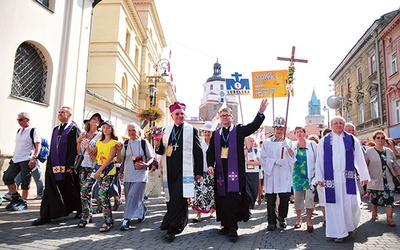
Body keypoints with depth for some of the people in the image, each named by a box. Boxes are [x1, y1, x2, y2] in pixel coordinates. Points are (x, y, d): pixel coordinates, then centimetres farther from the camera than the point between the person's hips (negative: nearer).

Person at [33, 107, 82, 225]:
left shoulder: (74, 129, -7)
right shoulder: (56, 129, 16)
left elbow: (75, 149, -14)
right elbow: (52, 147, 19)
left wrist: (70, 166, -19)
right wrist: (49, 164, 14)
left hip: (67, 166, -7)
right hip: (54, 165, 7)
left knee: (72, 189, 6)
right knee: (50, 190, 3)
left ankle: (80, 210, 25)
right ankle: (45, 216, 7)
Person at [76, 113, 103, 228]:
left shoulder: (100, 136, -1)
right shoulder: (83, 134, 12)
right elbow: (78, 151, 13)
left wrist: (88, 148, -22)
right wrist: (78, 141, -2)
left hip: (93, 167, -4)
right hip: (82, 166, 4)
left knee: (84, 191, -11)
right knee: (87, 192, 7)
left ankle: (84, 217, -2)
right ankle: (89, 215, 18)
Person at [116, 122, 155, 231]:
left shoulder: (144, 142, -3)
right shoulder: (126, 143, 7)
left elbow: (151, 158, 1)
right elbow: (120, 160, 5)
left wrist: (146, 165, -18)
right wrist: (119, 150, -13)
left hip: (140, 175, -4)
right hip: (128, 176, 5)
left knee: (133, 197, -12)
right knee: (129, 197, 14)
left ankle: (127, 220, -6)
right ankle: (142, 211, 38)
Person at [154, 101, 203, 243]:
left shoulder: (192, 130, 0)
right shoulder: (166, 130, 12)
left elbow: (198, 152, 0)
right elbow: (162, 151, 15)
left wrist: (198, 172, -3)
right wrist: (158, 146, -8)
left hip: (184, 170, -4)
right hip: (170, 170, 5)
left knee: (179, 198, -10)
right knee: (171, 198, 10)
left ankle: (171, 229, -7)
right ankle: (181, 221, 30)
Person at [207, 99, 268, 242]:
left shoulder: (239, 130, 6)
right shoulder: (216, 134, 14)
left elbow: (254, 125, -8)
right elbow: (210, 151, 11)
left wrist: (261, 113, -24)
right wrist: (210, 165, -4)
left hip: (235, 170, -3)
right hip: (220, 170, 4)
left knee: (234, 197, -8)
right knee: (222, 197, 7)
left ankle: (233, 228, -2)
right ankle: (226, 225, 21)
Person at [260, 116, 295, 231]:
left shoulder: (288, 142, 12)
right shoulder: (267, 142, 6)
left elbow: (292, 159, 3)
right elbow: (263, 158, 1)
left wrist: (288, 147, -11)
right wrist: (275, 161, -13)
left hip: (284, 174, 1)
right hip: (271, 174, -1)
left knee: (285, 197, 1)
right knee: (271, 199, 0)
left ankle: (282, 218, 23)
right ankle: (271, 221, 13)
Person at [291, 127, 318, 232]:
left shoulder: (312, 144, 0)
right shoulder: (292, 145, 6)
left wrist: (316, 172, -2)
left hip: (309, 175, -2)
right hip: (297, 176, 2)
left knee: (309, 197, -7)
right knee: (298, 197, 8)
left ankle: (309, 221, 3)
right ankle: (298, 219, 22)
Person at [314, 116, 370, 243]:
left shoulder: (352, 140, 7)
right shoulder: (324, 141, 5)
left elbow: (360, 159, 7)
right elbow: (319, 160, 4)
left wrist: (364, 176, 3)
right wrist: (319, 177, 0)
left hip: (348, 177, 1)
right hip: (331, 178, -1)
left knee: (352, 203, -1)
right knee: (335, 204, 2)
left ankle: (350, 226, 27)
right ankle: (338, 232, 12)